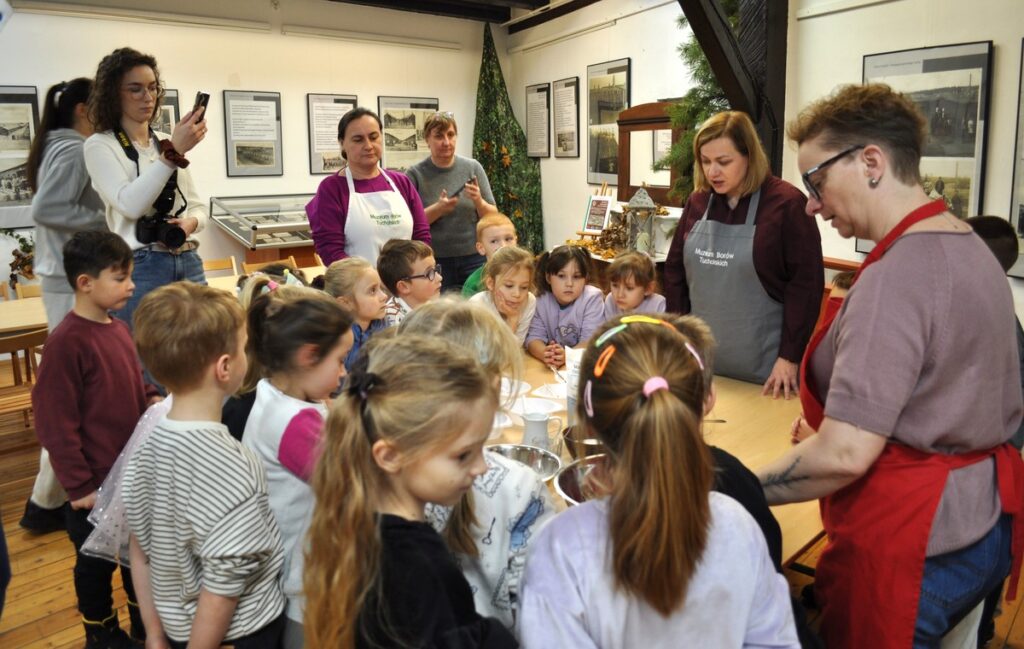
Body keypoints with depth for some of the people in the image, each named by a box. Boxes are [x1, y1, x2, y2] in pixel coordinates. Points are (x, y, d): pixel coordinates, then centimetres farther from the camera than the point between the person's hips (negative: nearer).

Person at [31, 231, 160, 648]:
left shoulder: (119, 329, 1)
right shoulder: (66, 342, -21)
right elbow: (55, 423, -19)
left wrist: (153, 399, -5)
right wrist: (78, 486, -16)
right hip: (95, 482, -7)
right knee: (95, 563, 15)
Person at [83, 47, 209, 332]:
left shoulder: (169, 142, 13)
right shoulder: (100, 145, -2)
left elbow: (197, 206, 15)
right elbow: (129, 203, -18)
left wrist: (191, 222, -9)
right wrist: (173, 153, -24)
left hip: (189, 264, 5)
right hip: (140, 269, -5)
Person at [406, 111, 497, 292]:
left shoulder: (473, 167, 3)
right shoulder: (416, 174, -2)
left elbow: (493, 218, 5)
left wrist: (478, 201, -15)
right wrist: (438, 209, -20)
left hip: (474, 259, 2)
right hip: (434, 262, -1)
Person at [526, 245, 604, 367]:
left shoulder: (592, 298, -10)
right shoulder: (541, 299, -3)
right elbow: (534, 336, -9)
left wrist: (567, 356, -35)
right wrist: (545, 354, -31)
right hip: (551, 368, 2)